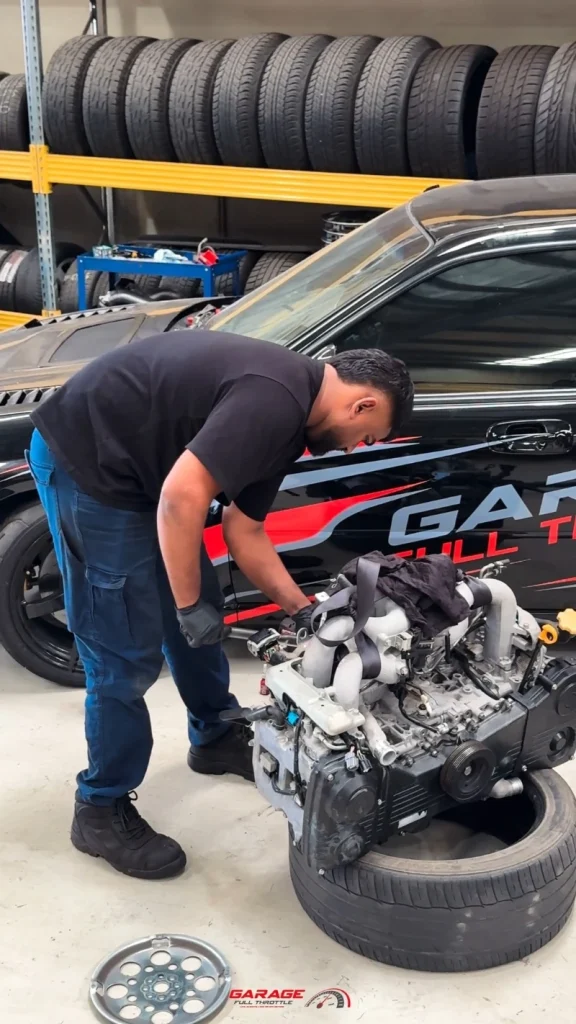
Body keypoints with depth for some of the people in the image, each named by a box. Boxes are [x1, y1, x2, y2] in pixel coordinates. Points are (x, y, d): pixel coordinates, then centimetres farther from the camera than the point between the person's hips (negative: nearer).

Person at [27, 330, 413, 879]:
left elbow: (244, 532, 13)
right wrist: (189, 605, -17)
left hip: (132, 464, 10)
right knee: (129, 651, -3)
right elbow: (182, 496, -29)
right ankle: (101, 810, 14)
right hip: (85, 461, -10)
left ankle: (217, 737, 41)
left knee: (198, 615, 19)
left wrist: (303, 612, 12)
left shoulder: (287, 413, 9)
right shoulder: (276, 400, -23)